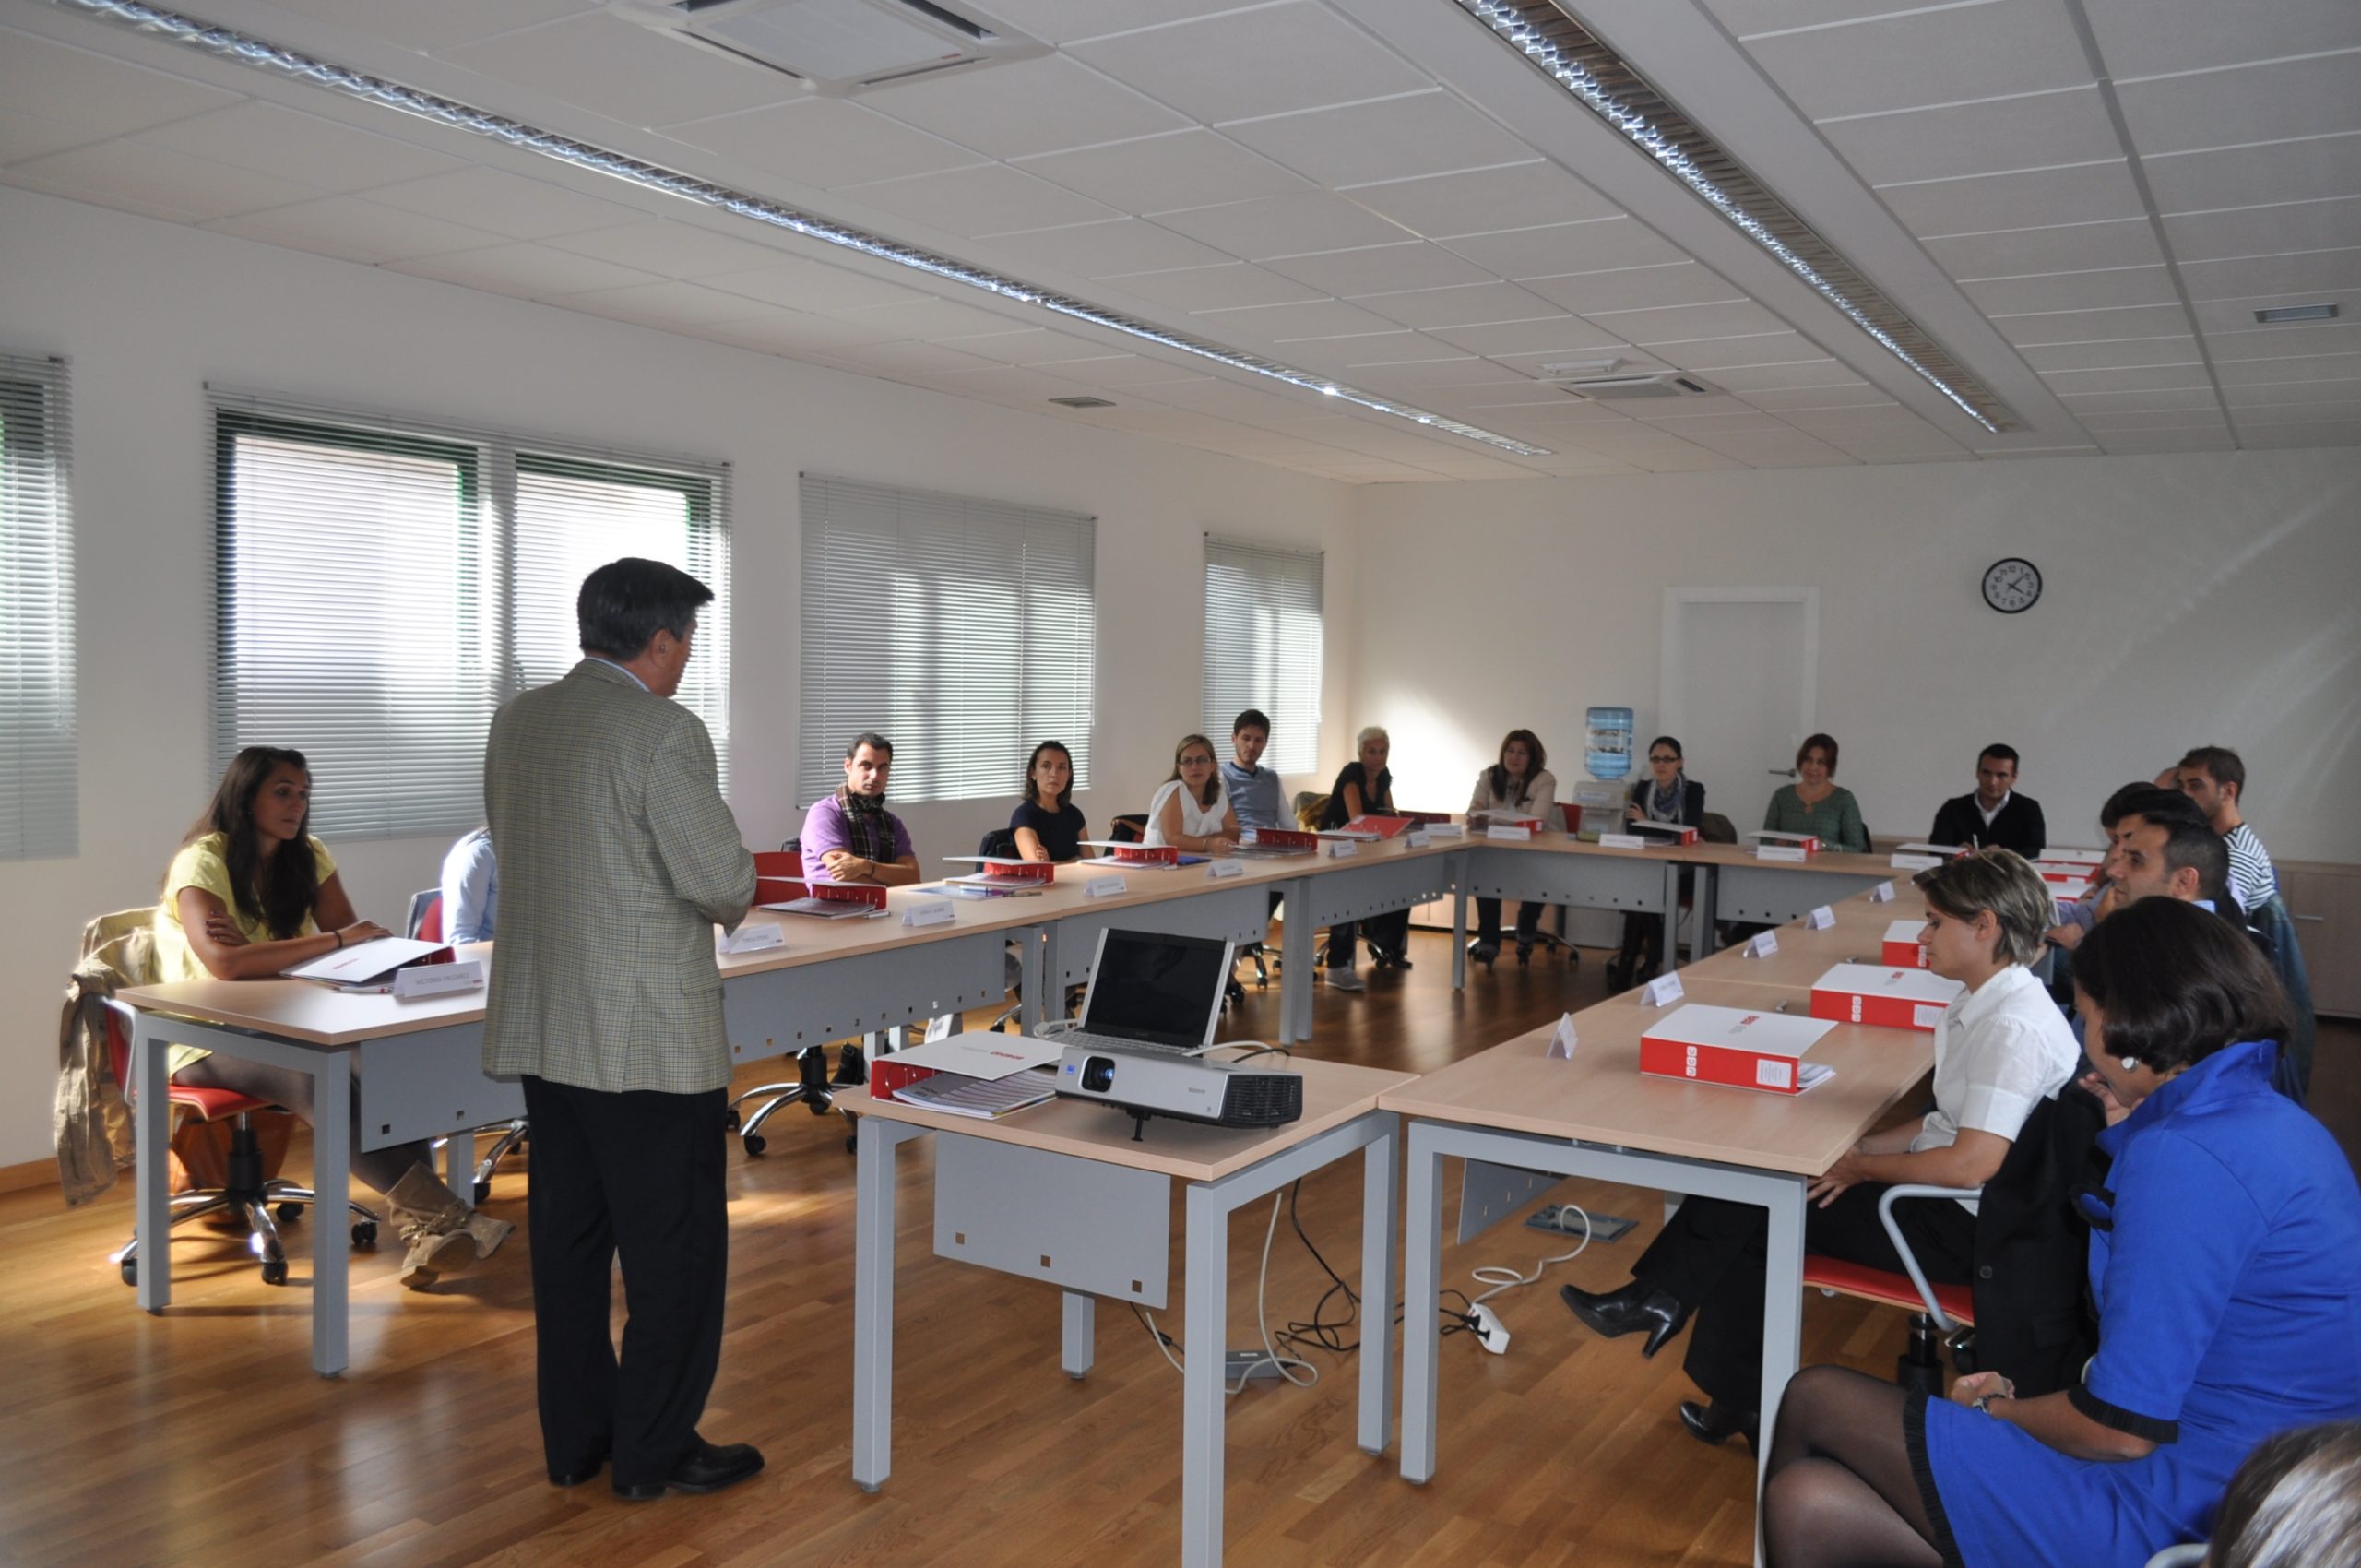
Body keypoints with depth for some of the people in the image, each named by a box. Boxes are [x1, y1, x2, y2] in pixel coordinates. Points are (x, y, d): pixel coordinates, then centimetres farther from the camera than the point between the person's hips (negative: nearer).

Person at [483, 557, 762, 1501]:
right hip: (650, 1036, -8)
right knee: (675, 1247, 6)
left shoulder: (517, 721, 6)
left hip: (542, 1027, 8)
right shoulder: (662, 731, -17)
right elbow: (723, 883, -18)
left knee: (568, 1239, 16)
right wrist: (733, 894, 4)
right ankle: (655, 1453, 16)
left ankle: (575, 1441, 28)